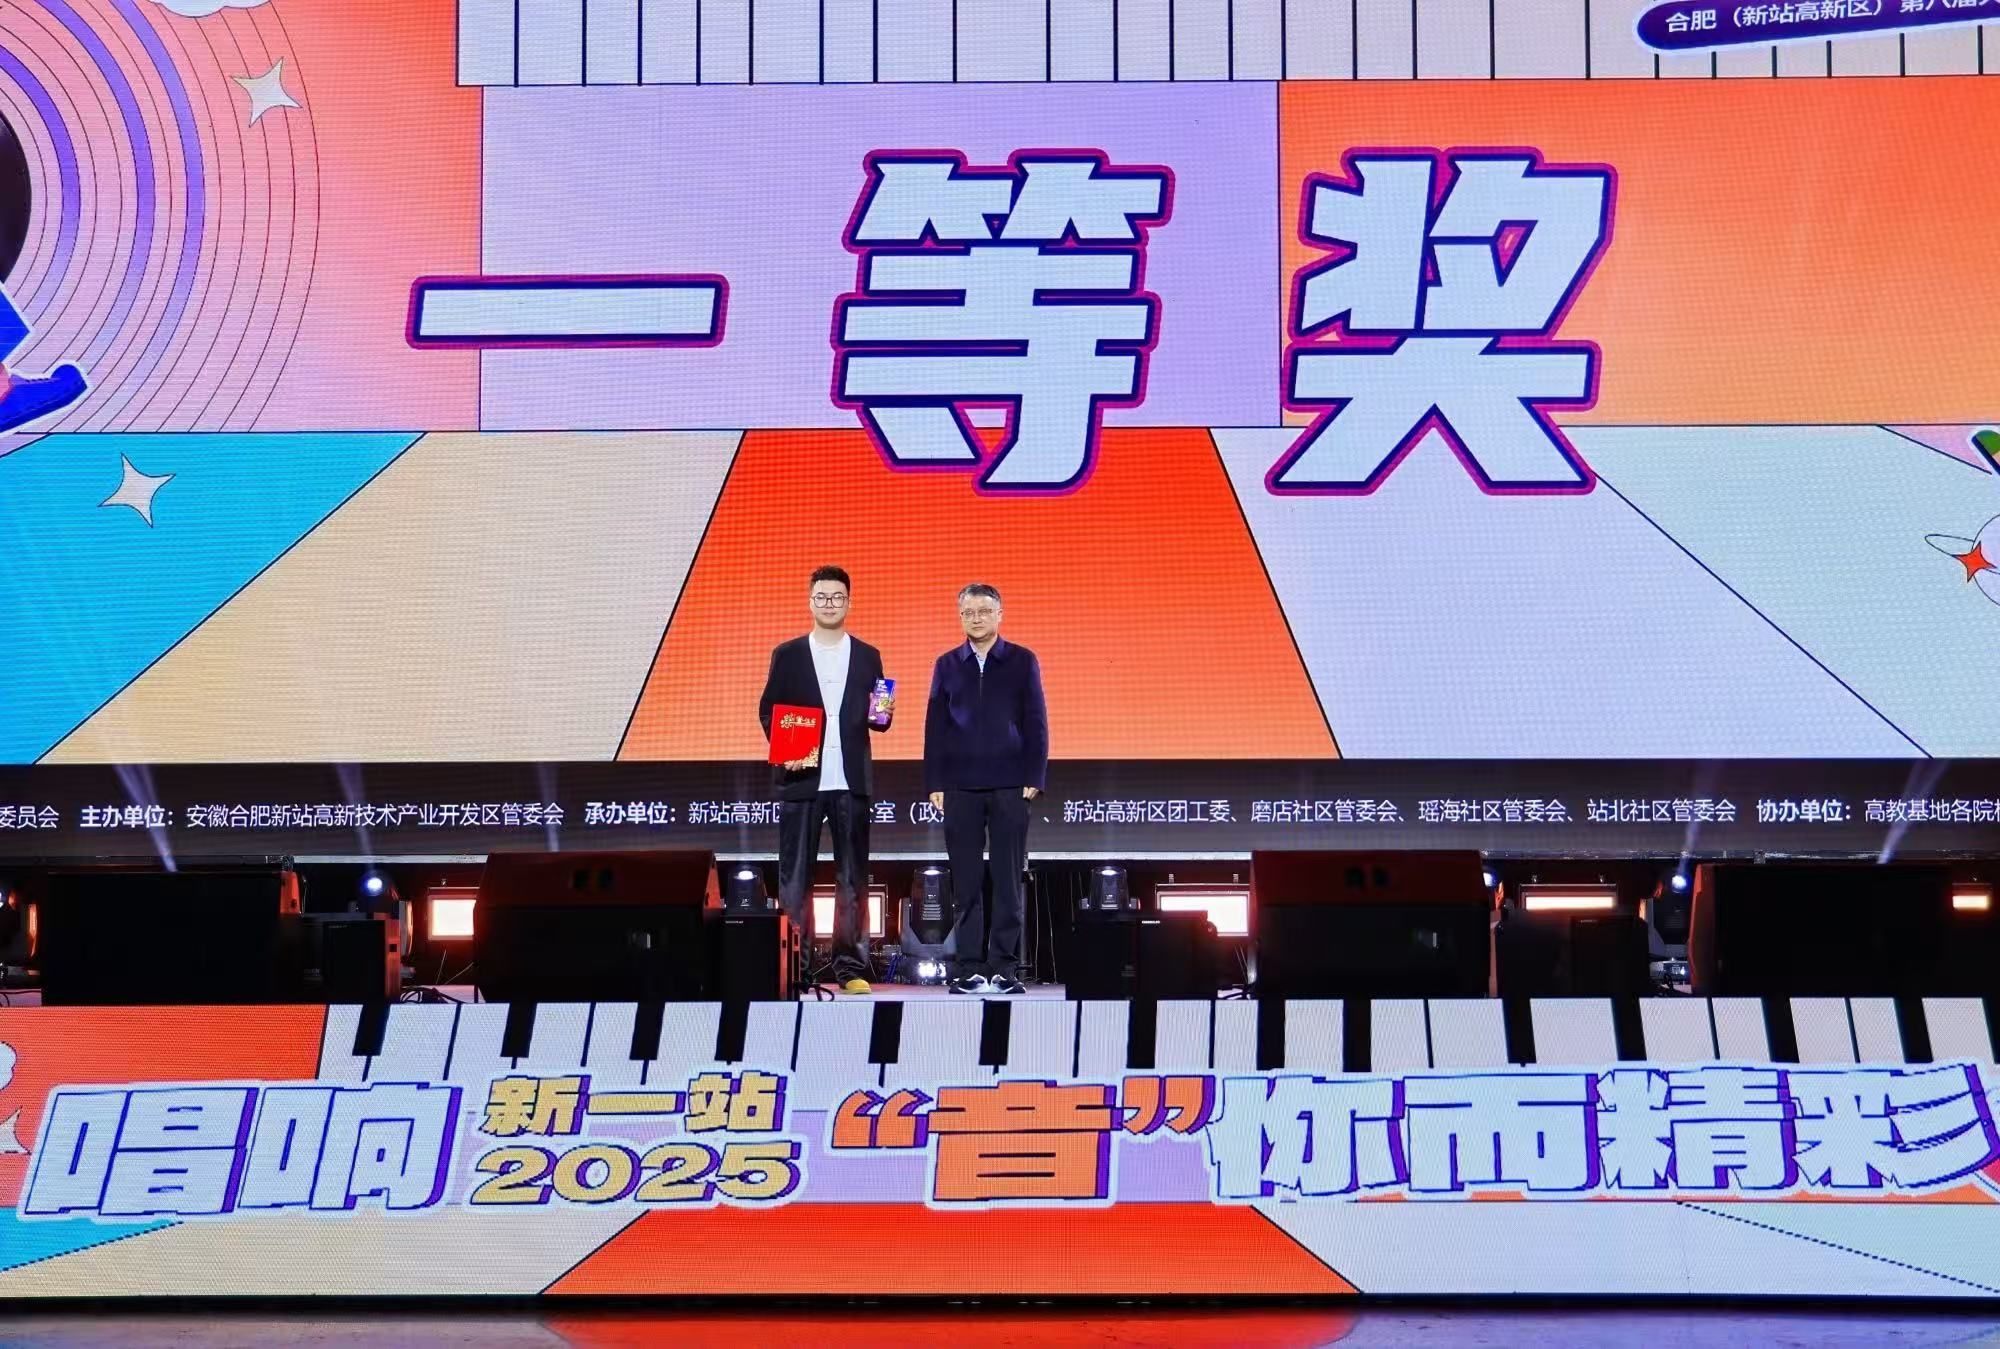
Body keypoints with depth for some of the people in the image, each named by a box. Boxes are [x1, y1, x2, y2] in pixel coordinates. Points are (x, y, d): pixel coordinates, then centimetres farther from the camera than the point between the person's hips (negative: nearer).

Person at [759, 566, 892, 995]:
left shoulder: (867, 656, 11)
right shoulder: (788, 655, 7)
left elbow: (874, 718, 13)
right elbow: (768, 711, 5)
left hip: (851, 782, 1)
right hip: (801, 779, -1)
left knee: (852, 877, 2)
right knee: (795, 875, 0)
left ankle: (850, 967, 5)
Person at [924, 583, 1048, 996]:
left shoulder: (1022, 662, 5)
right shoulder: (948, 665, 9)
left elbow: (1036, 724, 3)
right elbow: (935, 726, 8)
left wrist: (1034, 778, -4)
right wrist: (935, 783, 2)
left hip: (1010, 786, -1)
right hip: (960, 787, 1)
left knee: (1007, 880, 0)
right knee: (967, 882, 2)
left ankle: (1004, 968, 4)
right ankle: (968, 969, 6)